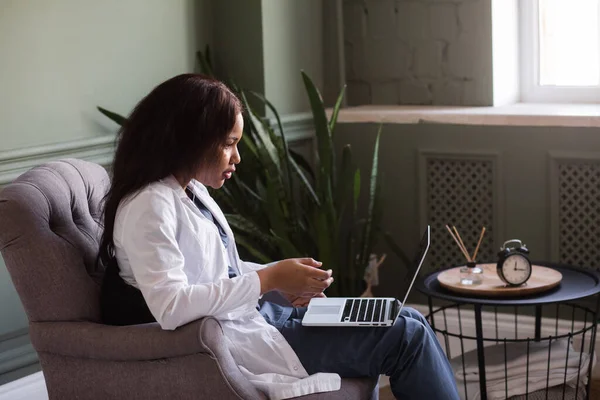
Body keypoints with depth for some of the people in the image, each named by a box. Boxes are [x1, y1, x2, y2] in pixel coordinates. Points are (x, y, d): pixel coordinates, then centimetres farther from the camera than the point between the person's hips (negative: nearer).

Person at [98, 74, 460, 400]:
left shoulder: (192, 189, 9)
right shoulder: (150, 206, -19)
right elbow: (170, 307, -29)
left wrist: (285, 280, 0)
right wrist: (269, 279, -24)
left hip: (251, 316, 9)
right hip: (235, 342, -9)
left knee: (408, 322, 6)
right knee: (405, 337, -9)